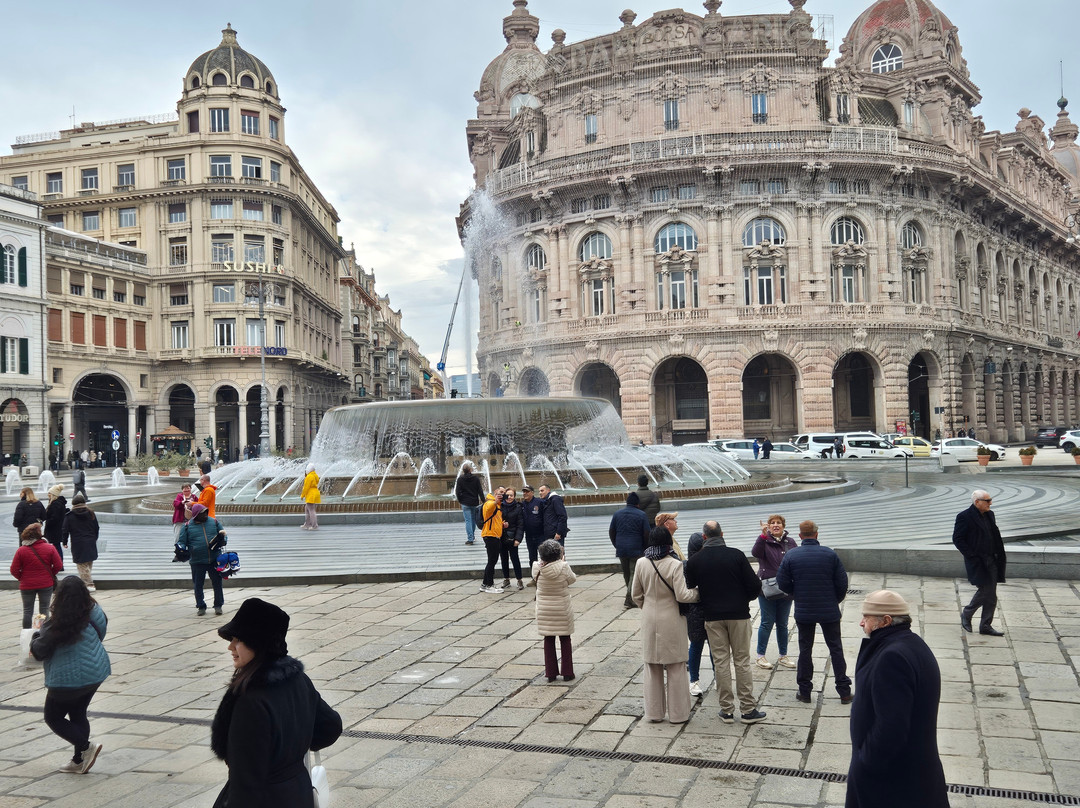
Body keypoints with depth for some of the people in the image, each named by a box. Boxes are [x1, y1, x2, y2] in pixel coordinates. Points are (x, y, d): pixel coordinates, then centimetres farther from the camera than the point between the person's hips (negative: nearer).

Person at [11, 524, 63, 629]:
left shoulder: (21, 550, -8)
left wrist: (21, 578, 10)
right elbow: (58, 566, -8)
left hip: (27, 586, 0)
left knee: (27, 611, 11)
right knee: (44, 609, 8)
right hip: (46, 584, 0)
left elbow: (14, 571, -7)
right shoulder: (49, 548, -9)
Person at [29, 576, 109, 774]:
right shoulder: (95, 613, -4)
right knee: (78, 714, 20)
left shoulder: (55, 626, -20)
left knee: (53, 718, 12)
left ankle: (86, 746, -3)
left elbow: (38, 652, -9)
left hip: (68, 679, -6)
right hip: (96, 673, 6)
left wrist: (36, 637, 12)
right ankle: (79, 761, 22)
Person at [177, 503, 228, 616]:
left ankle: (218, 605, 18)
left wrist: (222, 541, -7)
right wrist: (181, 548, -14)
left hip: (214, 559, 1)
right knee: (198, 585, 7)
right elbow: (181, 541, 6)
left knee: (217, 583, 5)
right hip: (197, 561, -1)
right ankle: (201, 607, 22)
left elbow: (224, 535, 14)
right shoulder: (187, 526, 1)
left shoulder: (214, 522, 7)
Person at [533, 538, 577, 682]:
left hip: (544, 610, 2)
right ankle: (567, 672, 17)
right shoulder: (563, 567, -20)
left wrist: (544, 561, 7)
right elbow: (572, 579, -2)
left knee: (548, 640, 13)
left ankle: (550, 673, 17)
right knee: (565, 640, 12)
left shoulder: (537, 568, -13)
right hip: (562, 609, -2)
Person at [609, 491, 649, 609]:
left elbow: (611, 532, 10)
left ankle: (632, 596, 26)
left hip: (621, 550, 4)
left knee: (626, 574, 16)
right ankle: (629, 600, -10)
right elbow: (646, 534, -5)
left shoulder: (617, 514, 7)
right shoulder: (641, 515, -5)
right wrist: (645, 548, 9)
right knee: (634, 574, -2)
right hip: (636, 550, -4)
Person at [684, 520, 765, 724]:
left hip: (712, 617, 1)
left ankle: (727, 709, 11)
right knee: (742, 661, 6)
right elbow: (755, 586, -7)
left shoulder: (694, 560, -3)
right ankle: (748, 709, 8)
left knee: (720, 662, 7)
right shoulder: (736, 555, -8)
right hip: (739, 615, -1)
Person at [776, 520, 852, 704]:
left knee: (805, 649, 10)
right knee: (836, 648, 11)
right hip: (829, 611, 0)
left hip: (803, 611, 0)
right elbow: (842, 582, -5)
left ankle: (804, 691, 15)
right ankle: (844, 691, 15)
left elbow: (783, 583, -7)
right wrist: (837, 599, 12)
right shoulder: (830, 554, -8)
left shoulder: (790, 555, -8)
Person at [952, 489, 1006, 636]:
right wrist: (971, 555, -16)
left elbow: (995, 536, 21)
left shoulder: (990, 515, 13)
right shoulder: (965, 517, -11)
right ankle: (966, 614, 13)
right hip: (977, 562, -7)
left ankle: (986, 626, 16)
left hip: (991, 561, 7)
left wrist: (998, 555, 9)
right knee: (985, 590, -11)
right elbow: (957, 539, -12)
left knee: (991, 596, 7)